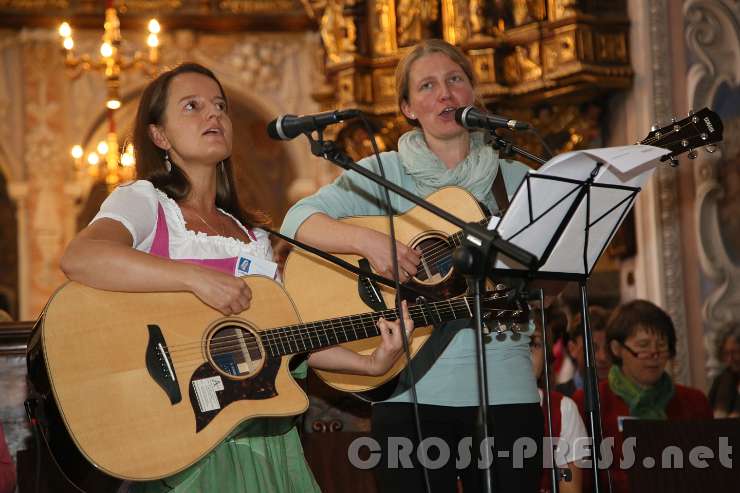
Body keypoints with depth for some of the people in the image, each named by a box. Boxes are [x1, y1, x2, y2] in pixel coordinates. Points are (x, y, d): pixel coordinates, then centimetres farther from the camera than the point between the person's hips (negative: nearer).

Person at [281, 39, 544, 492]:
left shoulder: (516, 180, 11)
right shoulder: (381, 174, 5)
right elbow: (298, 221, -5)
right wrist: (368, 240, -21)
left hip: (506, 390, 2)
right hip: (413, 392, -2)